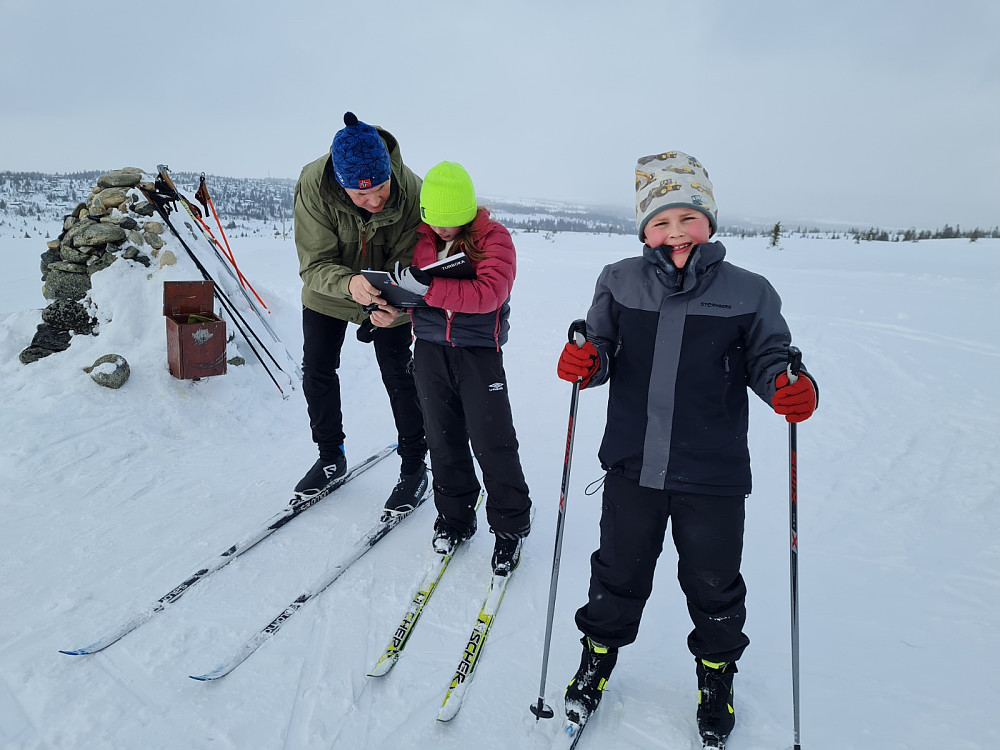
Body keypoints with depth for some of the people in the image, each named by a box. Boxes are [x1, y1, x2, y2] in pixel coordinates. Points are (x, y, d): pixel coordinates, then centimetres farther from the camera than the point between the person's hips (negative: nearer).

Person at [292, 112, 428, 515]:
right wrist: (350, 284, -52)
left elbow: (408, 263, -23)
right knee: (316, 372, 9)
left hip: (388, 299, -1)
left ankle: (414, 467, 19)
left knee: (399, 379, 1)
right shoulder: (313, 184, -31)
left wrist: (395, 305, -43)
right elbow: (314, 265, -30)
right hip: (328, 293, 2)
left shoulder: (412, 191, -31)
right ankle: (331, 457, 31)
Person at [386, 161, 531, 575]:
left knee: (492, 443, -3)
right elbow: (406, 283, 21)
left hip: (479, 352, -4)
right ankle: (455, 517, 27)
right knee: (444, 439, 10)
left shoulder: (493, 237, -7)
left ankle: (510, 526, 15)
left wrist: (427, 286, -28)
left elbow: (489, 293, -23)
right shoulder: (420, 236, 7)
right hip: (430, 348, 4)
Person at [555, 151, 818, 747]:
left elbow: (767, 359, 2)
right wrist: (587, 361, -16)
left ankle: (716, 668, 47)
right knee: (619, 573, 18)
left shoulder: (749, 293, -4)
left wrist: (792, 388, -19)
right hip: (632, 466, 1)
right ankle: (600, 652, 46)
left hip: (713, 475, -1)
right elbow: (603, 348, 6)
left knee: (712, 584, 17)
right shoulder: (619, 282, 1)